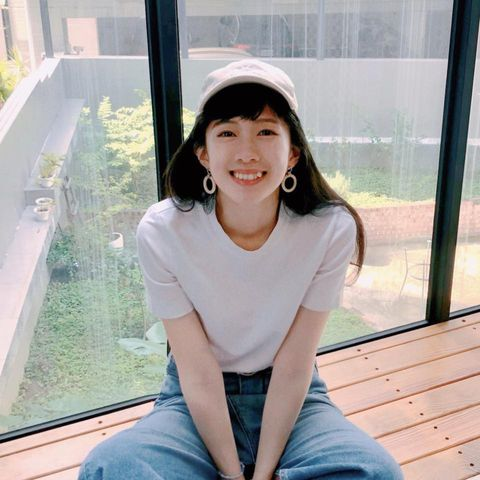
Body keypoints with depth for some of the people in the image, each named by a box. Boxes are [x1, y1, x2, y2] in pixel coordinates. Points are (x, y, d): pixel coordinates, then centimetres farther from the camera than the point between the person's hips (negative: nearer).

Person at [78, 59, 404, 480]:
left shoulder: (332, 229, -19)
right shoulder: (161, 232, -20)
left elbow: (294, 366, -14)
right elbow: (197, 372, -15)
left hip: (292, 398, 1)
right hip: (196, 401, 0)